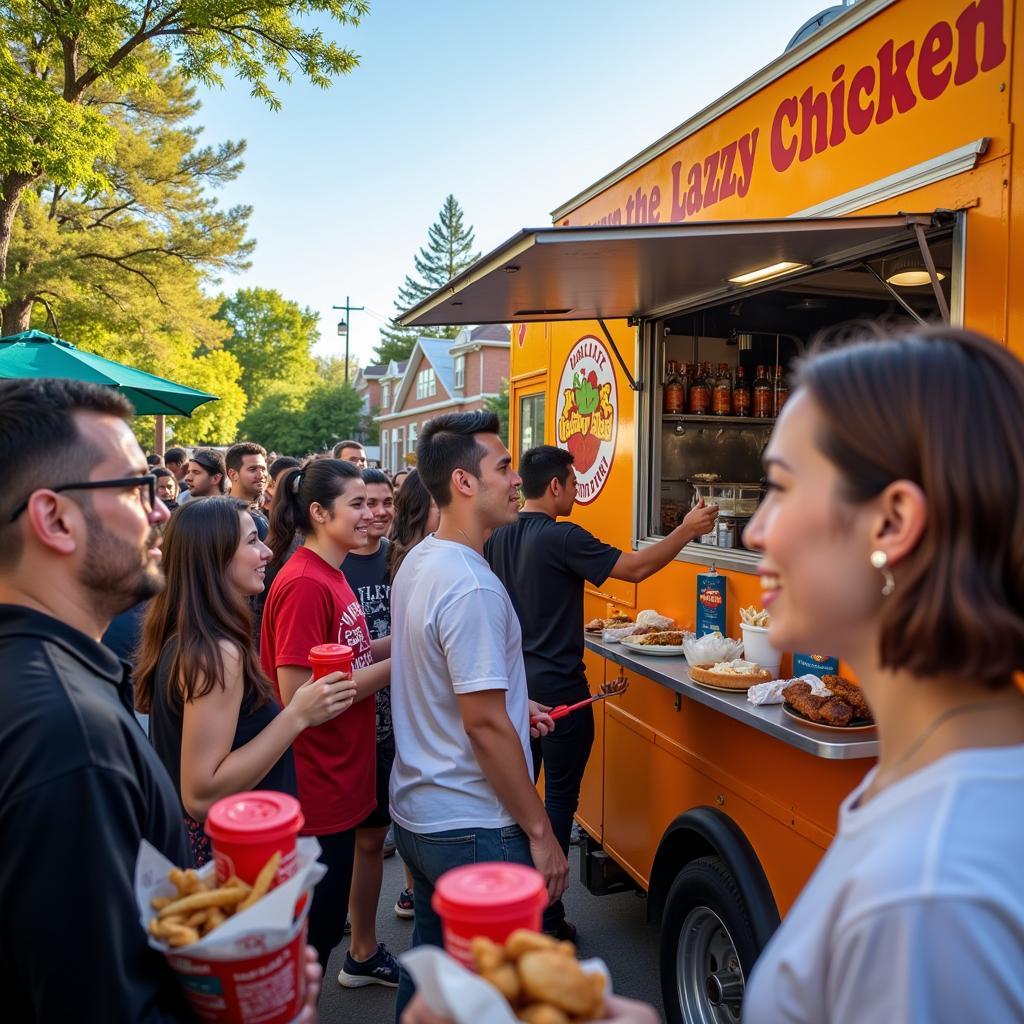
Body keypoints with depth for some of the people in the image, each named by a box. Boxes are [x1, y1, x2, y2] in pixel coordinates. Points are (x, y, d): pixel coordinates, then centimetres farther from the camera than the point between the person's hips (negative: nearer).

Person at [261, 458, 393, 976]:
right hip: (316, 790, -9)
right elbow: (299, 698, -25)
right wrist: (392, 667, -19)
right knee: (316, 927, 9)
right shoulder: (305, 584, -23)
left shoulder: (330, 575, 6)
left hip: (341, 775, 9)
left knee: (327, 915, 26)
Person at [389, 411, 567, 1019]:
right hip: (472, 830, -9)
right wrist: (540, 832, -16)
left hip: (417, 811, 9)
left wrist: (510, 703, 15)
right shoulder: (473, 587, -24)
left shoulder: (416, 562, 7)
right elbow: (484, 725, -24)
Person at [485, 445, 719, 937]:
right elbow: (634, 568, -19)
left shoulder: (498, 537, 4)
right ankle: (547, 918, 12)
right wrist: (687, 530, -10)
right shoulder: (561, 538, -19)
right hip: (558, 687, -7)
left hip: (516, 681, 8)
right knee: (560, 798, 4)